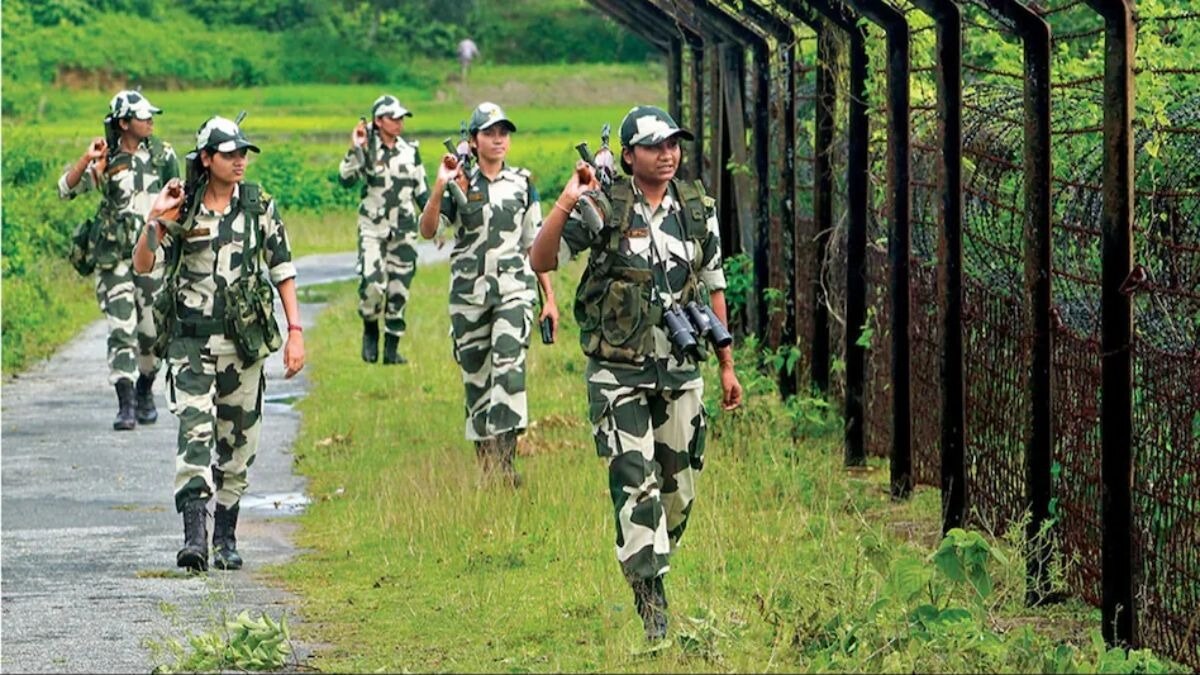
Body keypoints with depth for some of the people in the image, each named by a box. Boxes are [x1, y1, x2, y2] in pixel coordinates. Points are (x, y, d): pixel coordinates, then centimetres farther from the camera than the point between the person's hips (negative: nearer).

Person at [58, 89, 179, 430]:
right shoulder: (106, 160, -1)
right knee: (121, 330, -8)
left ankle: (145, 391, 29)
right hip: (114, 258, -1)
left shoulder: (162, 154, 3)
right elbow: (65, 189, -8)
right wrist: (87, 160, -20)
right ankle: (126, 404, -10)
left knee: (152, 331, 6)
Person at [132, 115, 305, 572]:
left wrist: (295, 331, -1)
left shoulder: (258, 205, 2)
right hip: (192, 341, -2)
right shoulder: (182, 211, -1)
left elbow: (282, 269, 5)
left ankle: (225, 538, 19)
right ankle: (194, 535, -21)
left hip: (244, 343, 2)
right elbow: (142, 265, -5)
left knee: (238, 441, 7)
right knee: (194, 433, -15)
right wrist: (155, 219, -21)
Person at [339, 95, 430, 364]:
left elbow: (421, 192, 15)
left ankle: (392, 347, 12)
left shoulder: (410, 151, 8)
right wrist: (354, 149, -26)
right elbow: (347, 179, -16)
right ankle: (370, 331, 9)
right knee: (372, 284, -18)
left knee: (399, 289, 3)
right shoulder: (366, 150, -3)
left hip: (404, 229, 3)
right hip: (373, 227, -3)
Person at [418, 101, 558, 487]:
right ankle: (485, 462, 14)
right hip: (468, 295, 1)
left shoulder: (522, 185, 9)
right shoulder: (460, 187, 4)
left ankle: (504, 458, -26)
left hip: (513, 290, -1)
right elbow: (428, 230, -10)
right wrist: (440, 186, -23)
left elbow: (535, 245, 14)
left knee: (509, 366, -20)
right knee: (475, 379, 5)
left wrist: (549, 297, 11)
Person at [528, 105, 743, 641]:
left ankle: (648, 567, 29)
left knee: (679, 485, 9)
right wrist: (567, 201, -27)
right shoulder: (603, 209, -8)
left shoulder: (697, 210, 6)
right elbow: (541, 260, -14)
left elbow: (713, 288, 14)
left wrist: (727, 364, 14)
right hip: (619, 373, -4)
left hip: (680, 371, 4)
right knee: (635, 485, -10)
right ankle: (651, 602, -9)